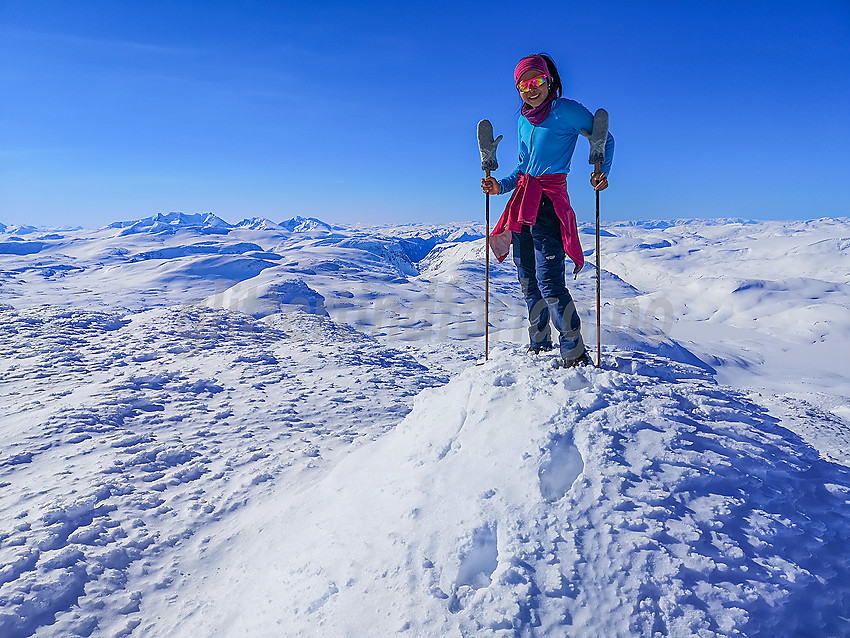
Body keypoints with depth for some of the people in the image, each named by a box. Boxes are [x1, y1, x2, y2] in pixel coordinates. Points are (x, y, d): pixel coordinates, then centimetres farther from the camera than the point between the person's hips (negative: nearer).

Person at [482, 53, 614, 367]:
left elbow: (605, 139, 4)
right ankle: (539, 347, 25)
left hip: (549, 203, -7)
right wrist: (501, 186, 9)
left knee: (550, 283, -15)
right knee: (528, 283, 10)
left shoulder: (565, 110, -3)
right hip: (522, 202, 7)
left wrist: (602, 172, -13)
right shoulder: (523, 121, 16)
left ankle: (576, 356, -3)